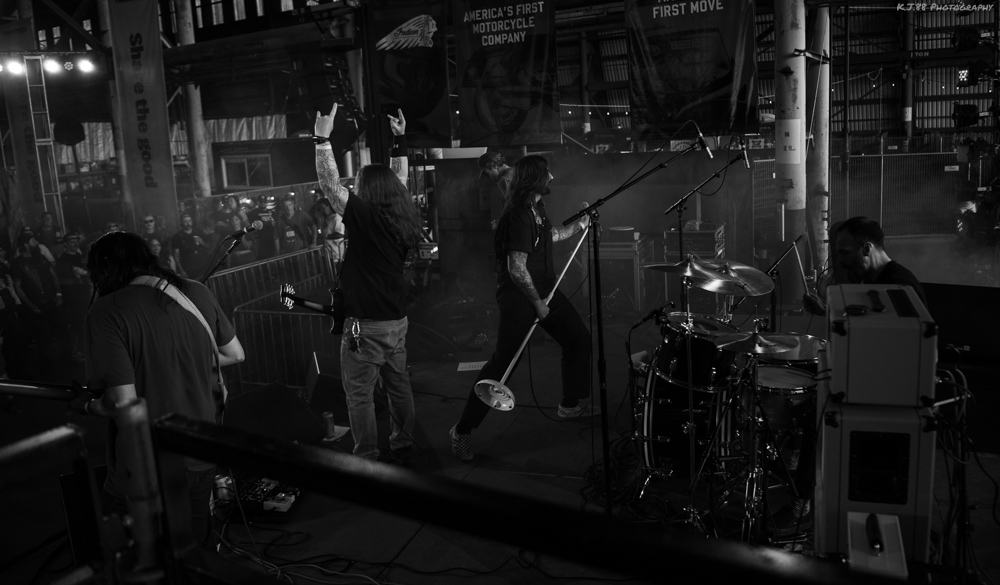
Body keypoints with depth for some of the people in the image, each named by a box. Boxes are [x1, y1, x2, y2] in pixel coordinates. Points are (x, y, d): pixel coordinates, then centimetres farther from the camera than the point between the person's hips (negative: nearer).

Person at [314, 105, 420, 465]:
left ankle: (367, 462, 8)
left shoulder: (365, 216, -15)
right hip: (397, 321, 8)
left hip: (365, 325, -8)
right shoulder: (403, 217, 4)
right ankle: (403, 448, 28)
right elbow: (400, 179, 20)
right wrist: (399, 141, 25)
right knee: (398, 386, 17)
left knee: (359, 396, 2)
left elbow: (330, 184, -15)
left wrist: (323, 137, -11)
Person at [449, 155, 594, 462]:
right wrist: (537, 304, -18)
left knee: (579, 337, 16)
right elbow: (517, 269, -28)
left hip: (544, 291, 10)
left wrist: (578, 226, 25)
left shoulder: (535, 208, 7)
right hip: (519, 299, -10)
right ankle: (462, 430, 2)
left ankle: (570, 404, 34)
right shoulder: (519, 215, -24)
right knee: (501, 363, -9)